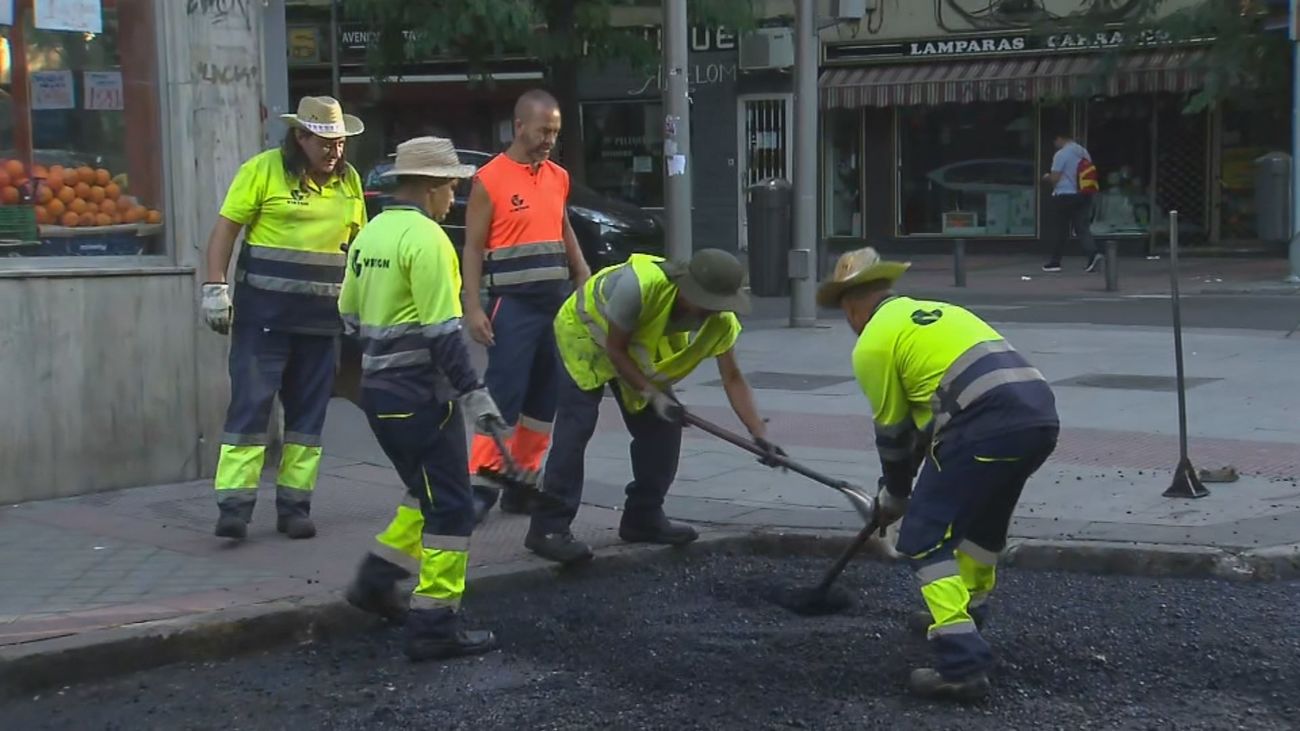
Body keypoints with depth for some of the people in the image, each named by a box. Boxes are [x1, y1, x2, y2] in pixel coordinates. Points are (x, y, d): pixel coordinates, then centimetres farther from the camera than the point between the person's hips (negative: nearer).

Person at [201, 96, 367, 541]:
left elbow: (357, 241, 19)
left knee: (308, 412, 8)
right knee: (250, 405, -7)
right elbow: (226, 228, -5)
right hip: (264, 313, -5)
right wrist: (215, 287, -12)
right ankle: (235, 505, -5)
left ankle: (294, 504, 15)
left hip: (322, 317, 5)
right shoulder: (264, 169, -4)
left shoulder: (348, 180, 10)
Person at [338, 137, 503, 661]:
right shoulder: (426, 238, -16)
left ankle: (377, 581, 23)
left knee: (427, 492, 22)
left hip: (378, 389, 9)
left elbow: (350, 317, 16)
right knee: (450, 507, -3)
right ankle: (435, 626, -2)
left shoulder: (370, 234, 11)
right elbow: (442, 331, -20)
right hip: (420, 393, -9)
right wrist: (473, 392, -16)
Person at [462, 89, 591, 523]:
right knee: (504, 393, -9)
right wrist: (473, 308, -14)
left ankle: (523, 480, 16)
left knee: (545, 397, 8)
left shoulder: (559, 178, 12)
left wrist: (586, 283, 16)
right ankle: (483, 480, -5)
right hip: (513, 304, -6)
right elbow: (473, 247, -8)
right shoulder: (490, 179, -7)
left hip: (557, 302, 7)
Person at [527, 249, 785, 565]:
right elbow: (614, 349, -29)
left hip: (637, 350, 6)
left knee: (662, 427, -2)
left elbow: (732, 378, -17)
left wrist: (760, 434, -25)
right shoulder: (638, 284, -40)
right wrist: (652, 395, -32)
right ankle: (549, 528, -17)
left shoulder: (720, 320, -22)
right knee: (576, 426, -17)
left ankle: (643, 519, 12)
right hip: (583, 334, -6)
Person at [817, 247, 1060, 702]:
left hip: (985, 427, -8)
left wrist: (894, 497, 29)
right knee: (984, 513, 31)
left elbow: (893, 432, 12)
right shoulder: (937, 311, 30)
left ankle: (961, 663, -10)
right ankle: (966, 610, 49)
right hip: (1040, 414, 8)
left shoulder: (872, 343, 7)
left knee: (924, 536, 0)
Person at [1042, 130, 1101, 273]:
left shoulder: (1060, 155, -12)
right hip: (1083, 196, 6)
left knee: (1058, 230, 5)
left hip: (1064, 196, -6)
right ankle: (1093, 253, -18)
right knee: (1082, 227, 4)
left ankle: (1055, 262, 11)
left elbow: (1054, 178, -13)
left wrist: (1047, 177, 8)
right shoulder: (1084, 153, 11)